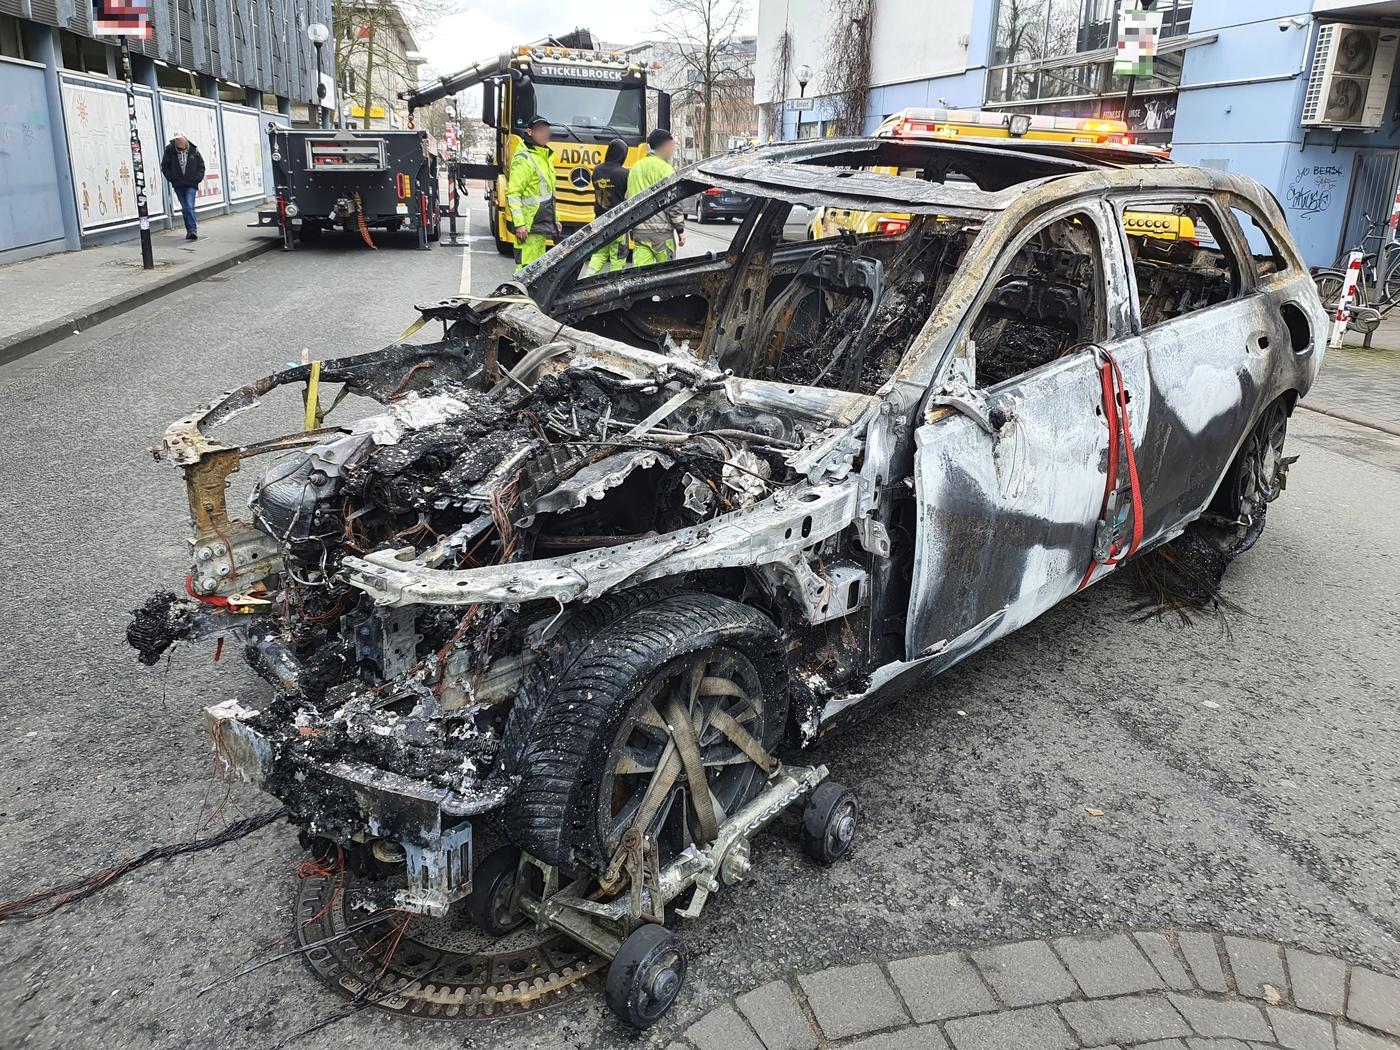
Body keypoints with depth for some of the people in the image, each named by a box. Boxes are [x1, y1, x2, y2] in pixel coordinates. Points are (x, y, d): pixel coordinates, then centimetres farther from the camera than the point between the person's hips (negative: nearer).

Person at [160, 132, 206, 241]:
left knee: (190, 206, -15)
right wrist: (171, 178, -3)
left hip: (191, 184, -2)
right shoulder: (170, 150, -3)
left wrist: (197, 178, -3)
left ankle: (192, 230, -14)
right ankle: (190, 231, 14)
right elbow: (164, 167, 5)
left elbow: (201, 166, 7)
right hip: (178, 185, 2)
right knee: (185, 208, 7)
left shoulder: (193, 150, -2)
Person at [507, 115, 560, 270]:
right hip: (529, 226, -10)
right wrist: (519, 223, -26)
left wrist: (554, 219, 25)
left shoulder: (544, 157, 18)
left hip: (542, 224, 10)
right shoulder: (523, 158, -12)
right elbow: (513, 193, -19)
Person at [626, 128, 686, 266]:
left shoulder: (635, 168, 15)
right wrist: (681, 230, -6)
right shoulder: (665, 168, -8)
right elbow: (672, 203, -12)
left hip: (639, 230, 6)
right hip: (661, 230, -6)